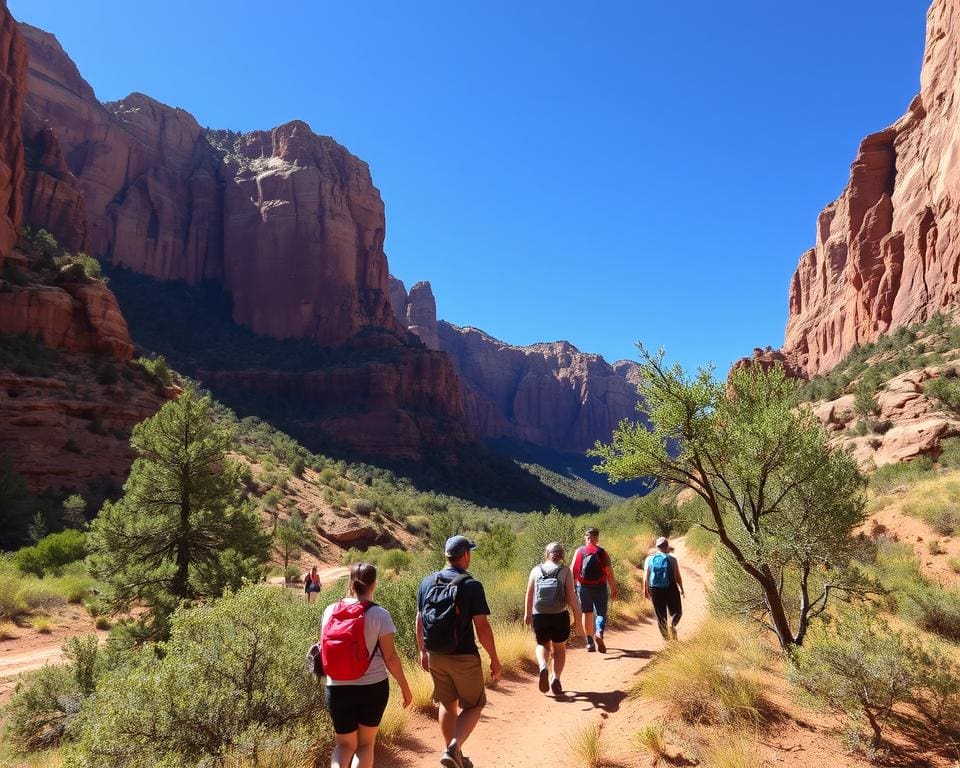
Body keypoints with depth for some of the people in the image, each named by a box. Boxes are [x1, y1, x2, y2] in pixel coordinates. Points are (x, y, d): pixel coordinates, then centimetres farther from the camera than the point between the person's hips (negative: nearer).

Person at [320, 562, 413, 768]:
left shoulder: (330, 611, -3)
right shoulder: (379, 614, -12)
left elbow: (324, 649, 8)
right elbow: (390, 657, -10)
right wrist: (405, 687, 2)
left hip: (338, 688, 2)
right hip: (373, 687, -2)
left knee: (344, 744, 16)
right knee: (366, 743, 17)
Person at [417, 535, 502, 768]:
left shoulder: (427, 582, 0)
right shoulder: (471, 586, -16)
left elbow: (419, 621, 6)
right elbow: (482, 626, -16)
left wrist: (423, 651, 18)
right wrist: (494, 659, -6)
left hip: (435, 656, 5)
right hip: (464, 657, -5)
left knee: (447, 704, 21)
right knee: (473, 705, 12)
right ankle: (454, 748, -7)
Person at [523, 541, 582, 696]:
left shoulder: (536, 570, -1)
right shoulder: (565, 571, -6)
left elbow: (529, 595, 2)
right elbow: (571, 596, -10)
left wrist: (527, 613, 14)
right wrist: (577, 615, -1)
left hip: (539, 615, 1)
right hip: (559, 615, -1)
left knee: (543, 645, 22)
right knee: (559, 647, 21)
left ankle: (543, 666, -5)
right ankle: (556, 678, 11)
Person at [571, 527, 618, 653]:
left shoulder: (579, 551, 1)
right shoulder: (602, 552, -1)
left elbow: (572, 570, -2)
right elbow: (609, 572, -6)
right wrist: (614, 590, -1)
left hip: (583, 587, 1)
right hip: (599, 587, -1)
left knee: (586, 613, 13)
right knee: (601, 612, 7)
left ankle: (590, 642, 15)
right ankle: (599, 633, -21)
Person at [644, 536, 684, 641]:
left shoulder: (649, 559, 1)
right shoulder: (672, 559, -4)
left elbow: (646, 576, 1)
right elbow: (677, 576, -3)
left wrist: (645, 590, 10)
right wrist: (681, 589, 9)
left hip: (655, 590, 2)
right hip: (671, 589, -2)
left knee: (660, 615, 11)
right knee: (676, 611, 13)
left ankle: (666, 637, 11)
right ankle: (672, 624, -15)